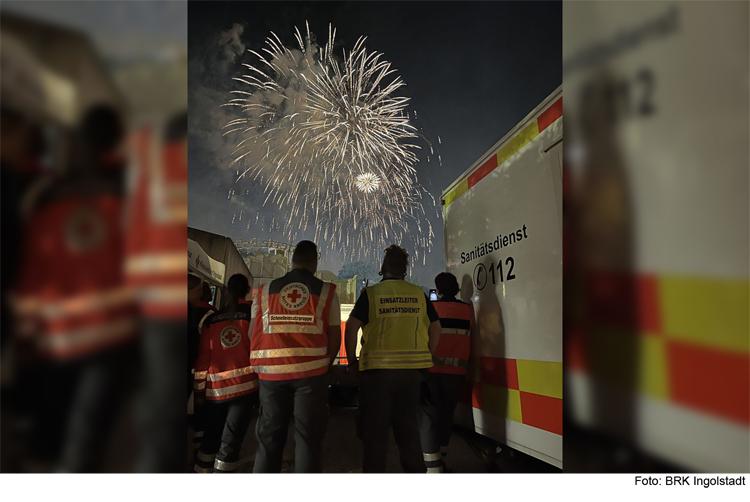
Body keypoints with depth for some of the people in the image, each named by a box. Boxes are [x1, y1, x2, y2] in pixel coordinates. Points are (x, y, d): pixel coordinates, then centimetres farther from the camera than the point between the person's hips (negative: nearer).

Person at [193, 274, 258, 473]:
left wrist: (199, 390, 12)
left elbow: (203, 356, 6)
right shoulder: (254, 312, 0)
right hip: (244, 385, -3)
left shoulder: (211, 318, 8)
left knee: (211, 438, 18)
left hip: (215, 388, 3)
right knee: (230, 442, -1)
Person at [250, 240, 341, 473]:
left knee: (268, 439, 12)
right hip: (310, 372, -2)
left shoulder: (266, 291, 11)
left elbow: (255, 334, 9)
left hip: (271, 373, 3)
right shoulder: (326, 291, 5)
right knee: (307, 439, 4)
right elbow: (334, 336, 2)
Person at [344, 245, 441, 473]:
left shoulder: (371, 293, -2)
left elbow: (351, 327, -8)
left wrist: (352, 362, 1)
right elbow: (435, 327, 10)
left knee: (375, 430, 7)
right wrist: (425, 357, 18)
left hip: (377, 368, -3)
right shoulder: (418, 294, 7)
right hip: (412, 369, 3)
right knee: (409, 428, 16)